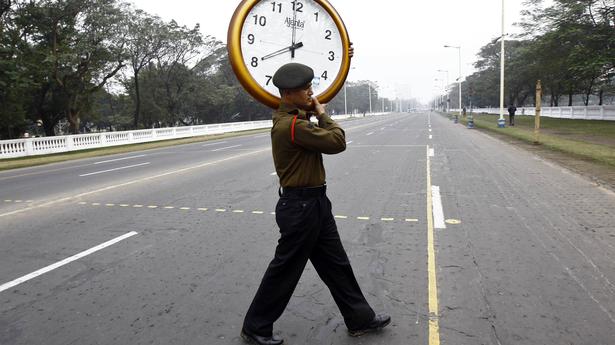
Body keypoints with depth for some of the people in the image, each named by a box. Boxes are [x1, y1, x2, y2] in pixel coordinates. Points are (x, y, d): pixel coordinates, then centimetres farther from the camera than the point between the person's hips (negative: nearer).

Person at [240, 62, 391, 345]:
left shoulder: (294, 117, 9)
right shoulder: (291, 125, -23)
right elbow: (337, 142, -22)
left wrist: (315, 113, 7)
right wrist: (322, 114, -6)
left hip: (314, 202, 10)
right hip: (300, 206, -10)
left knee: (336, 264, 17)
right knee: (285, 270, 4)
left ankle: (360, 319, 31)